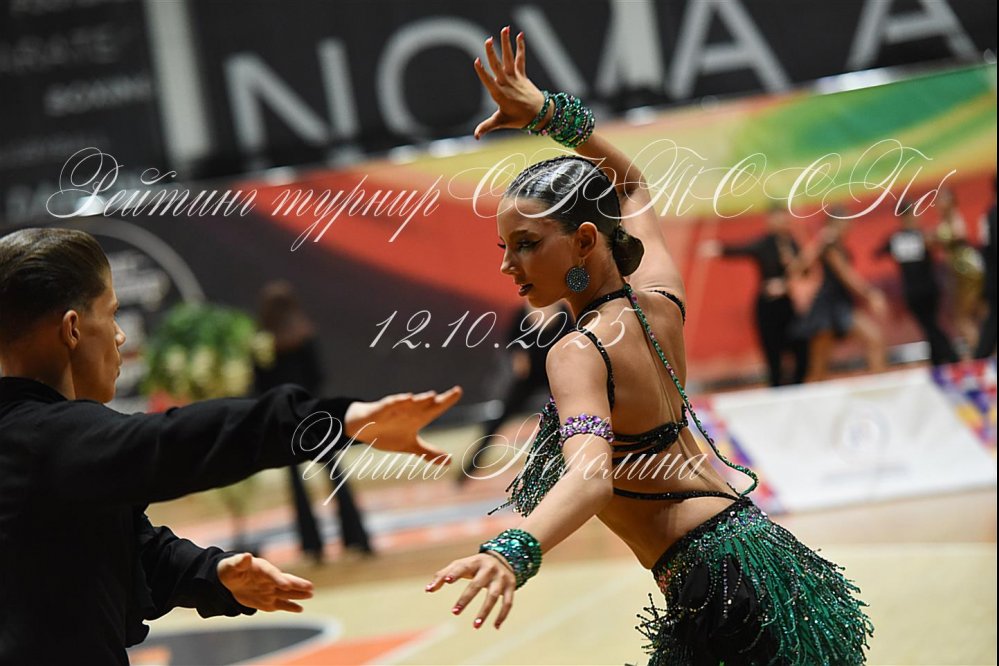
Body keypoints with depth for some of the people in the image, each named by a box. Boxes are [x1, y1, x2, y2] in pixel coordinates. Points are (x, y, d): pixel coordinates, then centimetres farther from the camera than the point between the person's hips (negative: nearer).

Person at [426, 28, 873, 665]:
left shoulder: (579, 352, -20)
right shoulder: (660, 301, 3)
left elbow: (591, 473, -38)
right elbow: (630, 183, 22)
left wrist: (514, 550, -54)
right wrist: (548, 112, 17)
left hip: (714, 587, -9)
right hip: (757, 541, 9)